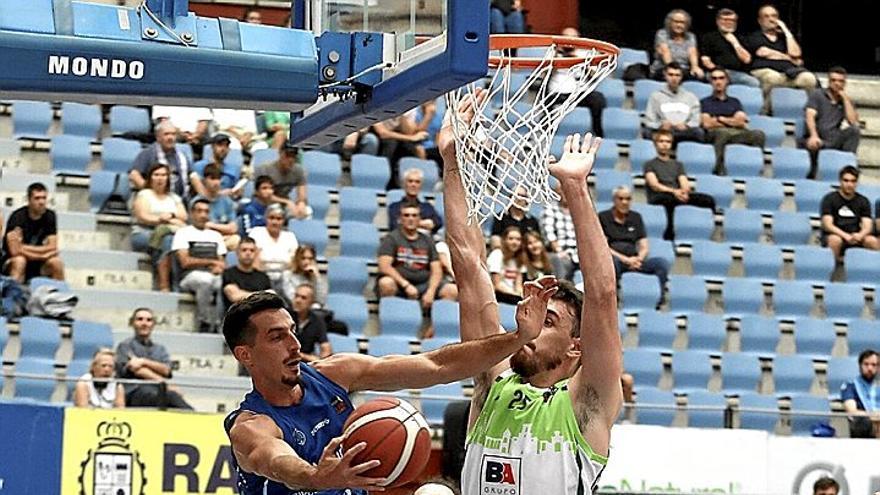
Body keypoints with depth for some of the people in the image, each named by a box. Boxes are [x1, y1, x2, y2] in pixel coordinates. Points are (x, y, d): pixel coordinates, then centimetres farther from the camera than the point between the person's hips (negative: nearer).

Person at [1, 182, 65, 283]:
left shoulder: (49, 216, -4)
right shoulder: (17, 217, -19)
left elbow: (52, 248, -6)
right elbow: (15, 250, -27)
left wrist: (26, 249, -16)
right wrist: (42, 252, -18)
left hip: (36, 266, 4)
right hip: (10, 262, -4)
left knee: (56, 262, -21)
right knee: (19, 261, -35)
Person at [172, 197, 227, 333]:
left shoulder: (215, 235, 27)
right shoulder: (183, 233, 10)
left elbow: (222, 261, 17)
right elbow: (185, 262, -2)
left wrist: (219, 267, -9)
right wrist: (212, 262, -3)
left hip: (214, 276, 4)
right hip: (190, 276, -4)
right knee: (205, 280, -41)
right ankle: (206, 323, -30)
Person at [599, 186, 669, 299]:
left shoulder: (636, 217, 20)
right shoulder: (603, 217, 8)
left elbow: (644, 247, 15)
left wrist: (639, 258, -9)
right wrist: (625, 259, -14)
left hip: (634, 260, 4)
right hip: (614, 257, -4)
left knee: (662, 263, -23)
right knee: (612, 261, -41)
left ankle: (662, 299, -31)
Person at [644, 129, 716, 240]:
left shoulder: (678, 164, 27)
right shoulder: (650, 164, 14)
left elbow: (684, 183, 11)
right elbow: (654, 185, -4)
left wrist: (684, 192, -16)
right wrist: (673, 191, -21)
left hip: (677, 196, 4)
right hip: (657, 198, -4)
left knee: (709, 200, -23)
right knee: (669, 198, -43)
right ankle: (670, 231, -42)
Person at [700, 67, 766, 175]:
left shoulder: (735, 102, 28)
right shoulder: (705, 102, 20)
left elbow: (742, 123, 12)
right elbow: (707, 123, 3)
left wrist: (721, 119, 5)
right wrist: (732, 121, 7)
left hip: (737, 134, 3)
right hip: (714, 134, -3)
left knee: (758, 134, -28)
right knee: (723, 132, -42)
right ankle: (719, 170, -44)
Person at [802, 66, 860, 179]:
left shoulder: (846, 101, 19)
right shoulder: (817, 94, 11)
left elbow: (853, 121, -1)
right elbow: (810, 116, -8)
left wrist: (845, 98, 2)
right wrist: (814, 136, -27)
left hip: (834, 141, 2)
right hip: (817, 140, -2)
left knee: (853, 131, -24)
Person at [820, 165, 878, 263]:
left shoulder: (863, 201, 7)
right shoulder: (830, 199, -3)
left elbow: (867, 226, -1)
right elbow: (827, 225, -12)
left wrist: (860, 235, -26)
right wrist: (846, 236, -29)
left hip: (855, 238, 3)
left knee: (873, 241, -28)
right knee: (835, 240, -38)